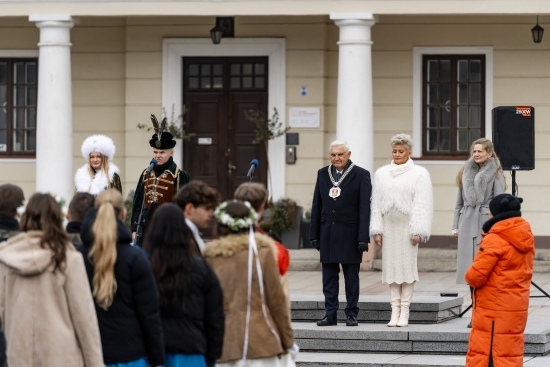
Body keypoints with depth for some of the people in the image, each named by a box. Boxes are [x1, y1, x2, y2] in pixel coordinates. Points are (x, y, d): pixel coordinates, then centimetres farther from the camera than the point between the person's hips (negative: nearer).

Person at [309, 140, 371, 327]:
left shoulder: (361, 175, -4)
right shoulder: (322, 174, 10)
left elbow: (365, 208, -7)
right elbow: (317, 206, 11)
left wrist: (363, 238, -12)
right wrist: (314, 234, 7)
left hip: (350, 234, -4)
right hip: (327, 233, 4)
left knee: (351, 277, 3)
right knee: (329, 276, 4)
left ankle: (352, 314, 9)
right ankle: (330, 314, 8)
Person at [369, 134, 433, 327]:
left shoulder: (419, 174, 2)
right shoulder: (381, 173, 12)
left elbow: (422, 205, -4)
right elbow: (376, 203, 11)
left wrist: (417, 231, -11)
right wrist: (376, 230, 4)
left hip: (407, 226, -3)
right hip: (388, 226, 3)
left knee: (408, 266, -4)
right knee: (391, 266, 2)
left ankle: (404, 311, 0)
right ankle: (395, 311, 5)